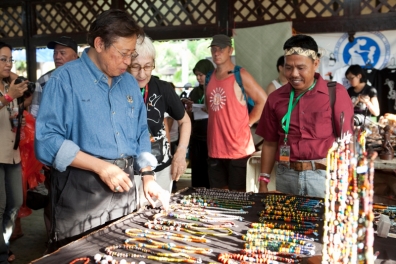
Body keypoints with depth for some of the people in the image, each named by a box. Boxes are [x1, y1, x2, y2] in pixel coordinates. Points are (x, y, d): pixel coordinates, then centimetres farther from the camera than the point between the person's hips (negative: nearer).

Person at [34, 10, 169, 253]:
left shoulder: (130, 83, 10)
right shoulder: (65, 78, -10)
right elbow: (47, 141, -17)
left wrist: (148, 175, 2)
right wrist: (100, 166, -21)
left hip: (125, 189, 6)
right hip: (81, 192, -6)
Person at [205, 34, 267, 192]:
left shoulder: (240, 75, -7)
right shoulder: (210, 78, 11)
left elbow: (263, 100, -8)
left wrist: (248, 123, -7)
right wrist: (219, 123, 10)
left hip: (239, 148, -6)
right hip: (215, 148, 6)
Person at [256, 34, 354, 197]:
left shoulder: (335, 93, -3)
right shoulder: (276, 98, 6)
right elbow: (270, 143, 11)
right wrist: (263, 181, 8)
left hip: (324, 176, -3)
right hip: (286, 176, 3)